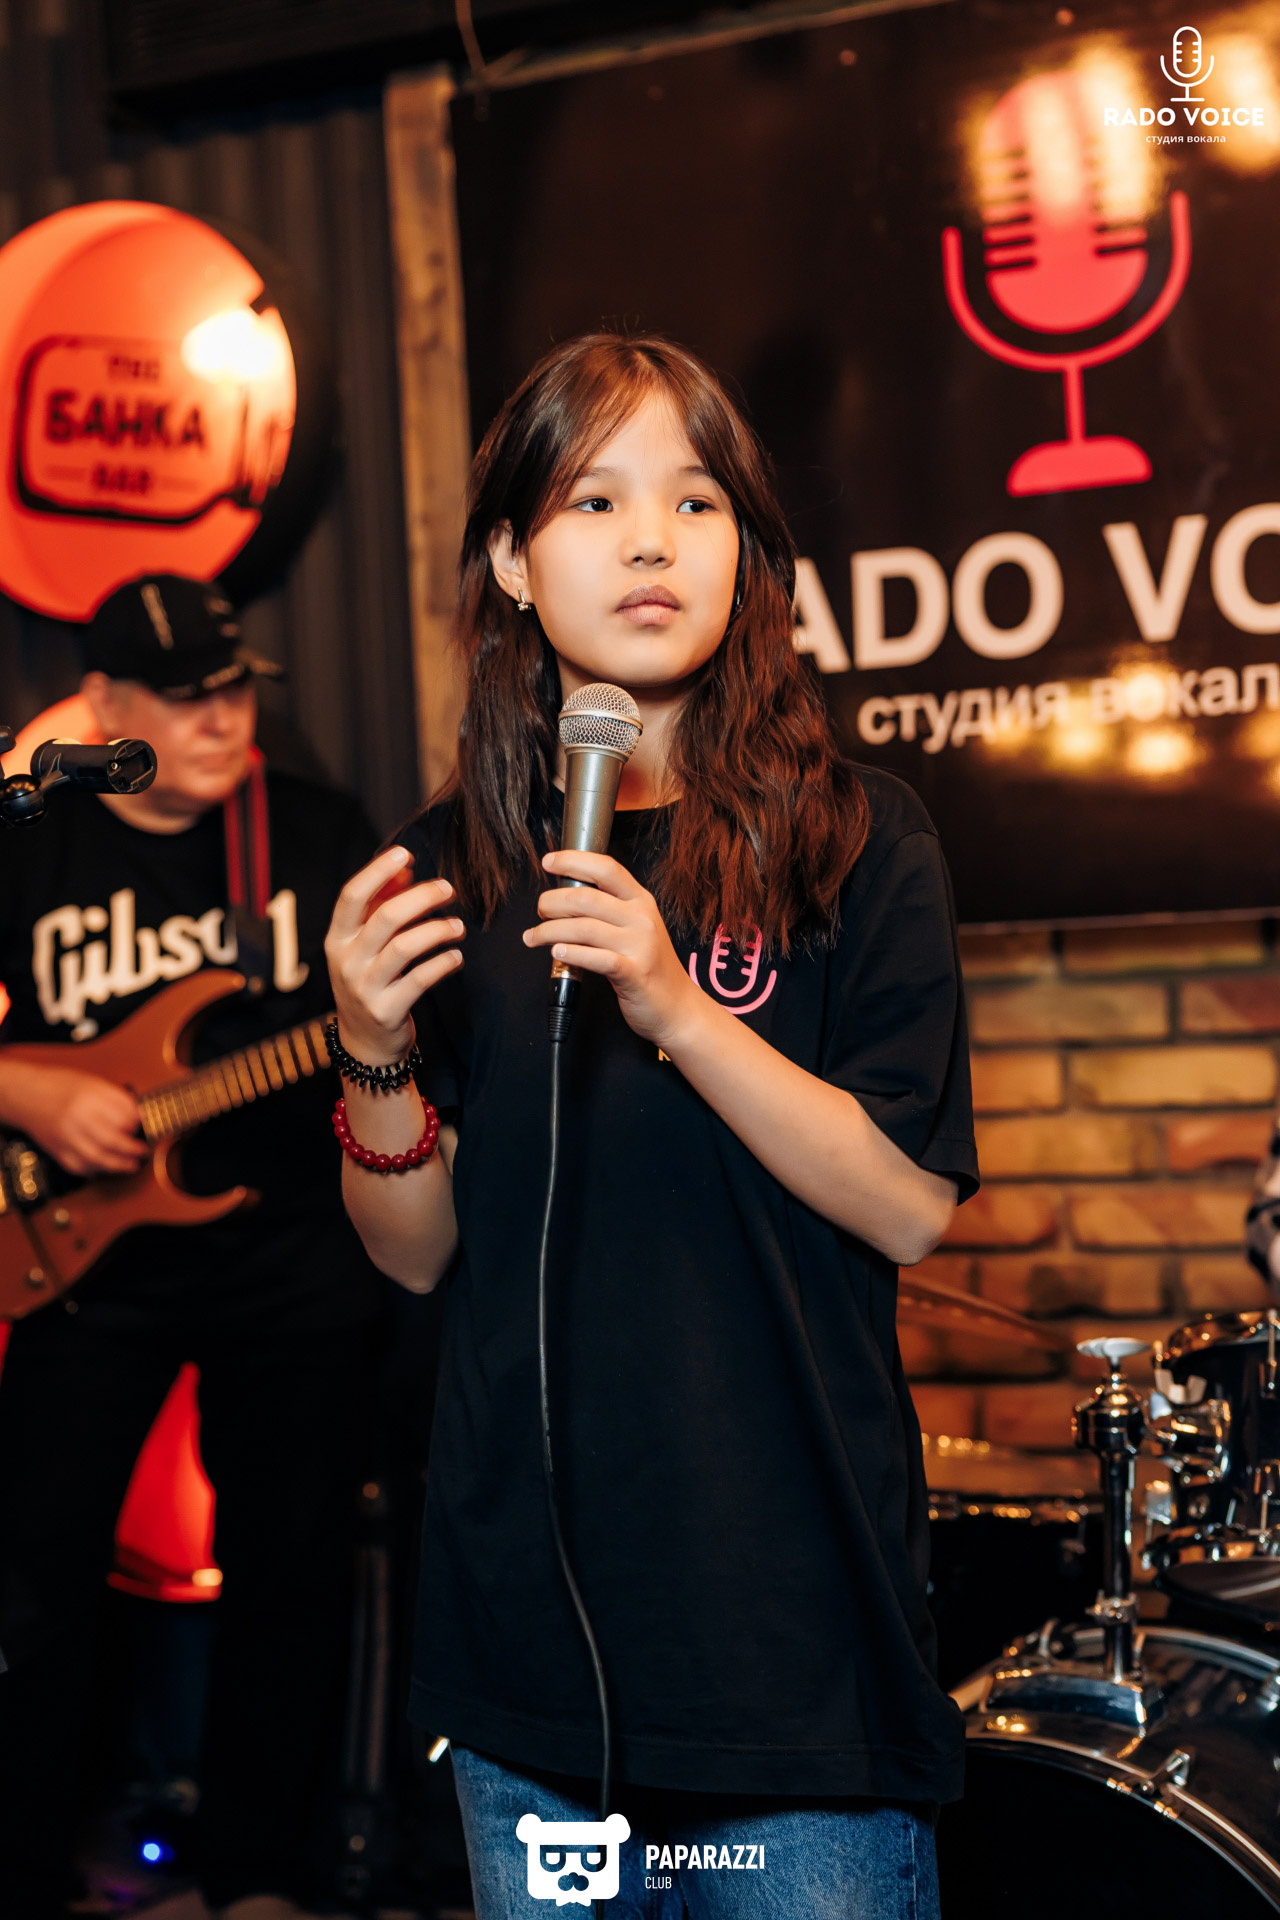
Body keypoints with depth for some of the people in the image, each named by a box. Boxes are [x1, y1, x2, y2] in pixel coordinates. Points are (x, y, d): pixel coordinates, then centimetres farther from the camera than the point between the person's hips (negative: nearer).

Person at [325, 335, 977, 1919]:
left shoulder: (855, 841, -4)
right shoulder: (453, 865, 4)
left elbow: (912, 1205, -11)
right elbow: (420, 1253, 7)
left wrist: (681, 1012, -22)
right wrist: (375, 1061, -12)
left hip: (795, 1605, -3)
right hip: (529, 1598, 3)